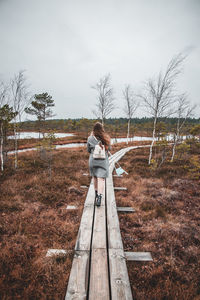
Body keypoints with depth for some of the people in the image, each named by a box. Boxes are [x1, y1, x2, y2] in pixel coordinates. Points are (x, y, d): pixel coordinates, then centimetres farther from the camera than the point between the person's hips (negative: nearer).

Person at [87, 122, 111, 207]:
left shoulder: (90, 138, -7)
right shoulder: (106, 138, -3)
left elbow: (88, 150, 5)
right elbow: (109, 148, 9)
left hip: (93, 160, 1)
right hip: (103, 161, 0)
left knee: (95, 177, 20)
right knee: (101, 179, 0)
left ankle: (96, 194, 35)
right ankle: (99, 197, -11)